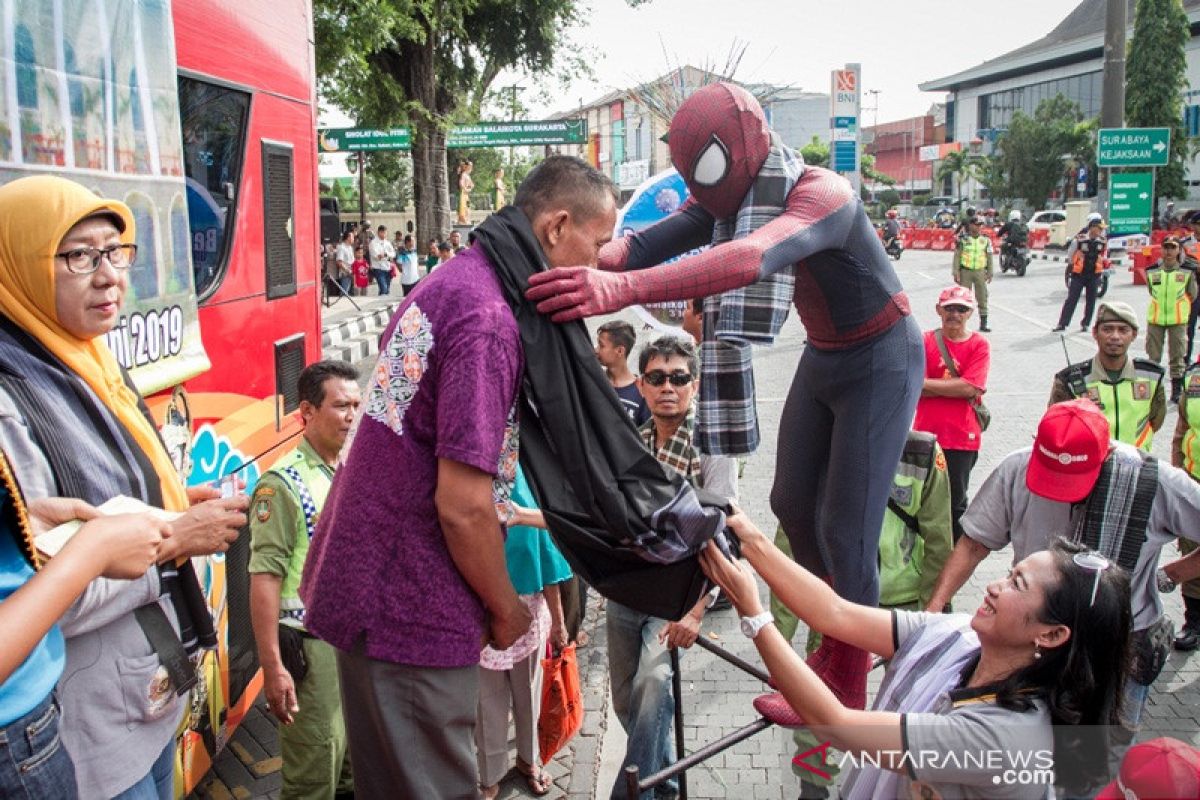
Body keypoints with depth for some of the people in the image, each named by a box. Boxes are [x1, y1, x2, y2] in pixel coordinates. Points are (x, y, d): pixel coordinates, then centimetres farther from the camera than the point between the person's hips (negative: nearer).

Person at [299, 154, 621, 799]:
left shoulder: (446, 284, 8)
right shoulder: (489, 320, -22)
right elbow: (462, 505, -24)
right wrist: (506, 608, -7)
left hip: (356, 576, 9)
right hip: (409, 606, -9)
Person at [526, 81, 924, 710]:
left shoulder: (820, 194, -31)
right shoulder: (729, 194, -8)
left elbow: (751, 258, -51)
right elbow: (657, 239, -24)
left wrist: (621, 290, -64)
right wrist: (591, 263, -46)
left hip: (880, 359, -8)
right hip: (822, 356, 8)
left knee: (846, 529, -7)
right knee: (791, 504, 12)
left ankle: (848, 694, 12)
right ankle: (835, 643, 33)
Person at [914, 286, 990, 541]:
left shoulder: (979, 345, -2)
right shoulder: (925, 341, 1)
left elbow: (970, 387, -15)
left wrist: (925, 382, -11)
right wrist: (956, 388, -14)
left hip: (962, 437, -1)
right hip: (927, 434, 1)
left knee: (955, 502, 9)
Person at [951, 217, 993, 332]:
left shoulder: (985, 240, 5)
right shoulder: (963, 239, -3)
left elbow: (989, 257, 10)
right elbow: (956, 256, -2)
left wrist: (990, 273, 7)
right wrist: (955, 273, -7)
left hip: (980, 271, 2)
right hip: (965, 271, -2)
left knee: (982, 298, 3)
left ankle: (983, 324, 10)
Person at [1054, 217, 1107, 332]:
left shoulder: (1103, 242, 1)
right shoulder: (1079, 240, -9)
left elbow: (1104, 257, 18)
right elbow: (1070, 255, 4)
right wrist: (1071, 266, 11)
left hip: (1094, 275, 3)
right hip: (1078, 274, -3)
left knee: (1090, 300, 7)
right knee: (1071, 299, -3)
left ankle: (1085, 323, 18)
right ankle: (1062, 323, -2)